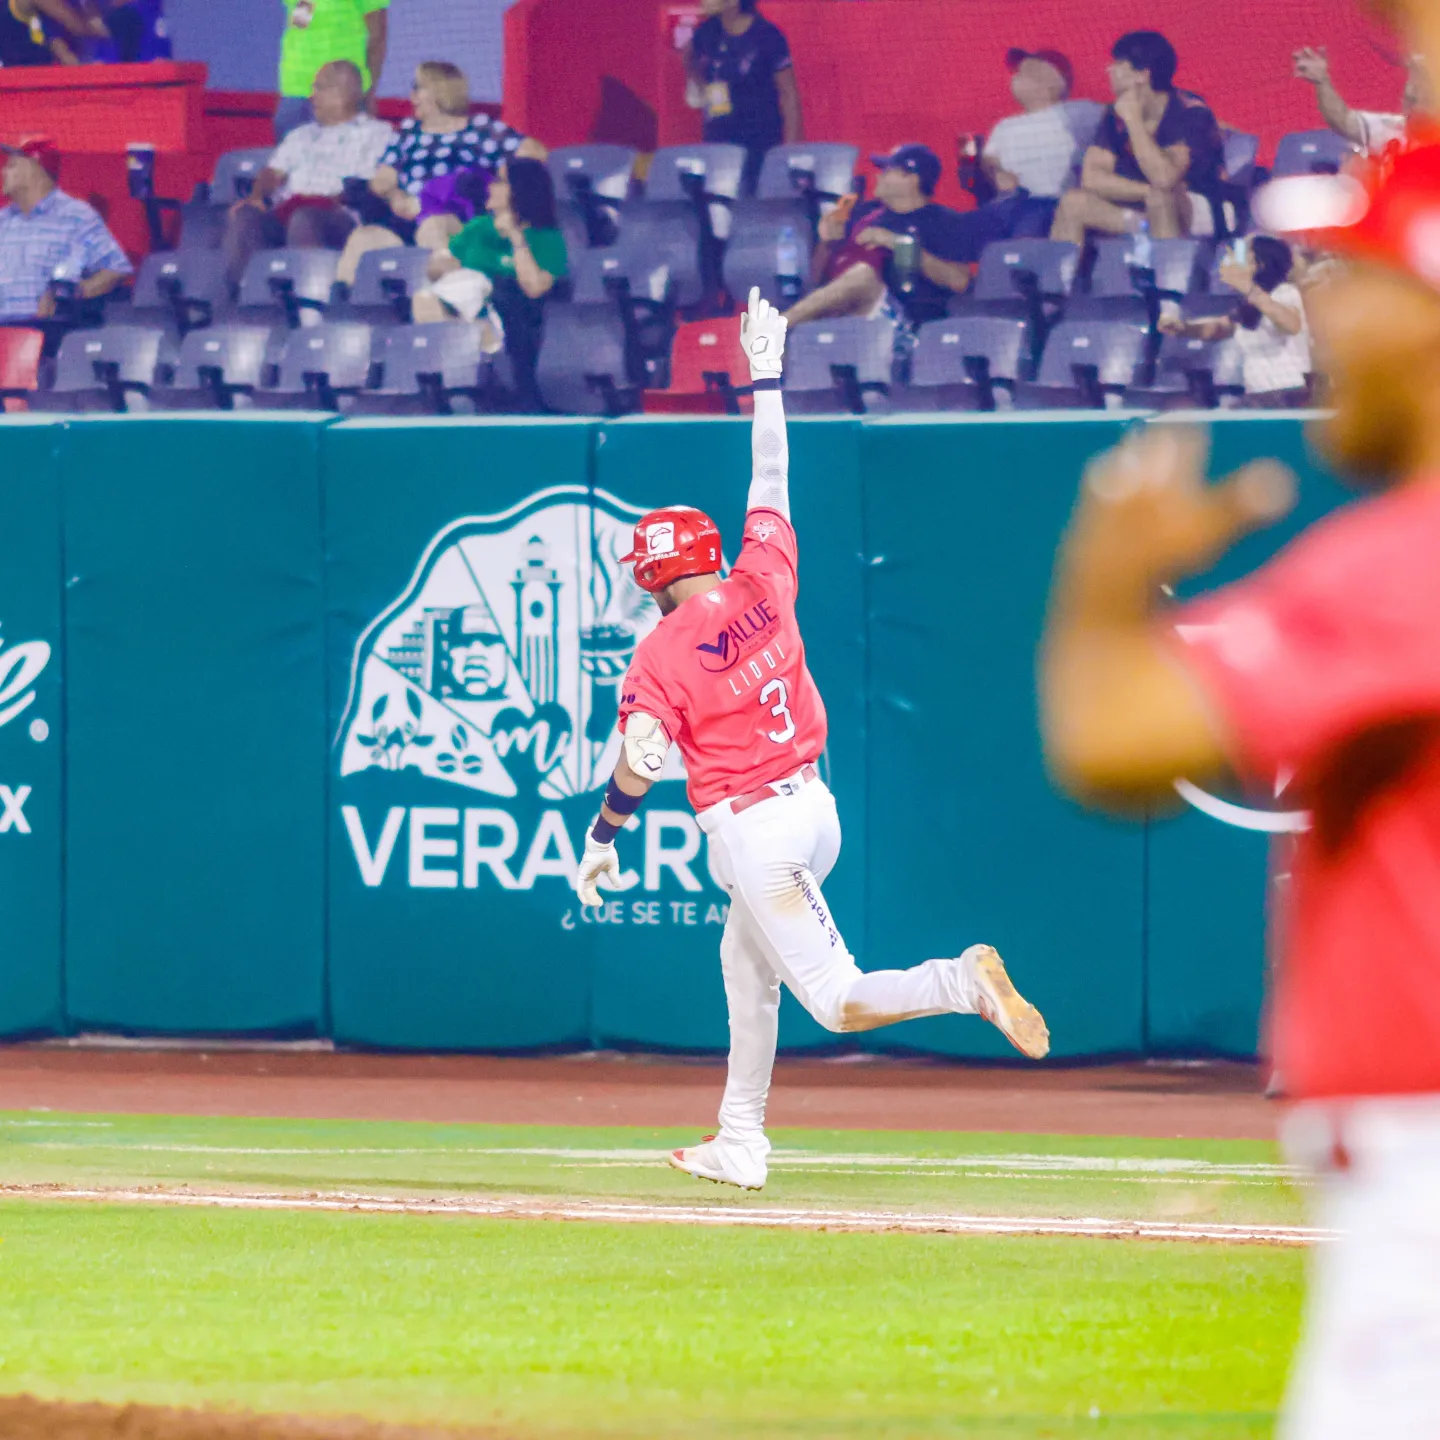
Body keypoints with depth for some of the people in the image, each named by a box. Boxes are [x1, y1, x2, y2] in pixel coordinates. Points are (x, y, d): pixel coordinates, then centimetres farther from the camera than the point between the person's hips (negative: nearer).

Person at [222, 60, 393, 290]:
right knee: (244, 216, -27)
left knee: (305, 218, -40)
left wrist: (335, 199, -15)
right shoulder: (302, 136, 35)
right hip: (285, 214, 5)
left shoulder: (377, 134, 17)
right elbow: (273, 173, 22)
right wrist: (256, 196, -1)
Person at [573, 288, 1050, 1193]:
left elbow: (642, 758, -20)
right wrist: (766, 376, 23)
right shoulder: (763, 584, 3)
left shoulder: (663, 652, -11)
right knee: (745, 965, 25)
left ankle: (961, 984, -35)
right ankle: (740, 1145, 30)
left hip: (749, 828, -8)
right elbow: (772, 481, 14)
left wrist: (603, 839, -9)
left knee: (836, 999, -9)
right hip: (813, 805, 8)